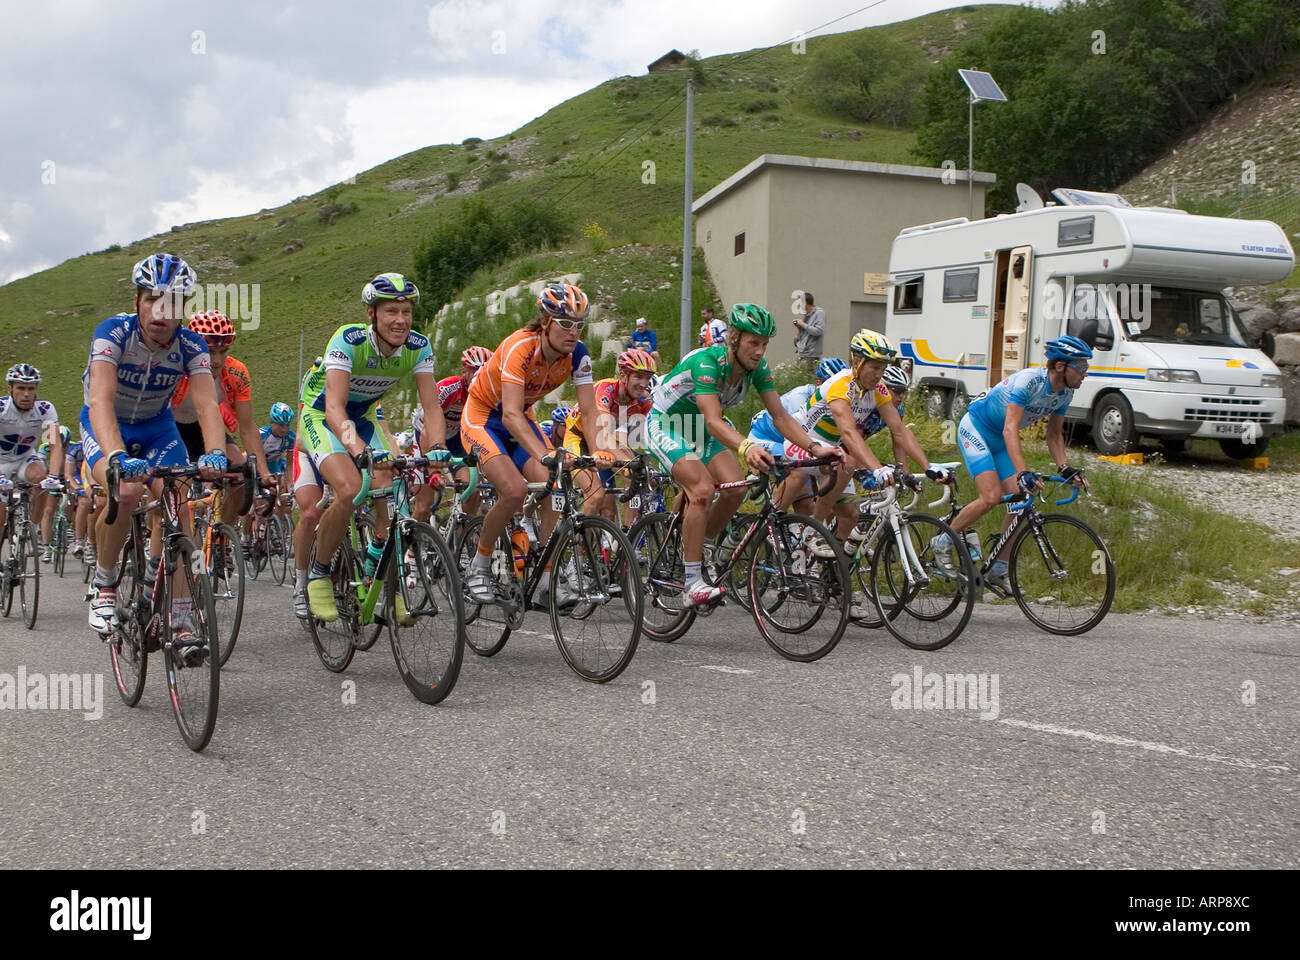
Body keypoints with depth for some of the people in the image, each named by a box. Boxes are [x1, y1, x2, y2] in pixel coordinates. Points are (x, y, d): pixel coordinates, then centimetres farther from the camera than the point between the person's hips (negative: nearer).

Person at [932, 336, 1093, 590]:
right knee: (991, 497, -21)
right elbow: (1010, 430, -37)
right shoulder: (1028, 380, -31)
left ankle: (999, 569, 7)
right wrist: (1023, 473, -46)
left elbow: (1054, 434, 5)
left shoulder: (1065, 393, -7)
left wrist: (1064, 468, -10)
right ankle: (942, 543, -2)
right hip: (974, 428, -8)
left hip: (999, 441, 8)